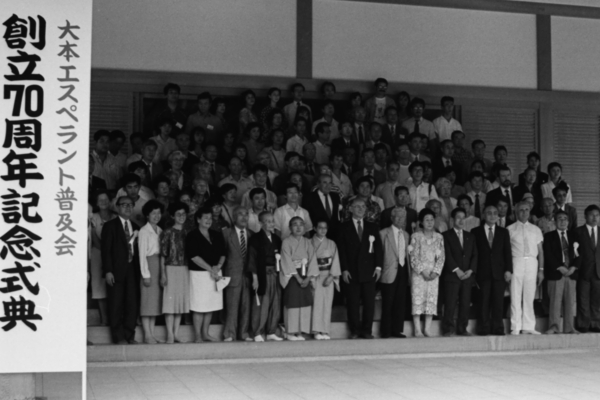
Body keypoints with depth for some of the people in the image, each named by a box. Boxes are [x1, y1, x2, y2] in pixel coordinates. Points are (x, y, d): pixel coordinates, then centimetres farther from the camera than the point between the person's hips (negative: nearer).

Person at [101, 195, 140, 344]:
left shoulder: (136, 227, 16)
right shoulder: (110, 226, 2)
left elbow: (138, 251, 15)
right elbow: (105, 250, -4)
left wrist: (139, 270, 5)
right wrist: (108, 271, -12)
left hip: (132, 270, 4)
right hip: (116, 271, -4)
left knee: (132, 304, 2)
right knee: (116, 305, -1)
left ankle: (130, 336, 10)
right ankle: (118, 337, 5)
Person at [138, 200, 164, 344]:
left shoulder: (160, 231, 13)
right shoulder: (144, 231, -5)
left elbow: (163, 252, 12)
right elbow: (142, 254, -8)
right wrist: (146, 274, -13)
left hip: (159, 266, 6)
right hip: (149, 265, -6)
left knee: (156, 300, 7)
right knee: (148, 300, -4)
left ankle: (152, 333, 11)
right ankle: (147, 335, -1)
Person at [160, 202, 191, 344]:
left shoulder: (187, 233, 12)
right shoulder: (167, 232, -2)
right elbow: (163, 255, -4)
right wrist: (163, 274, -10)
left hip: (185, 270, 5)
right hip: (171, 269, -4)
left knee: (181, 301, 4)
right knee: (170, 301, -5)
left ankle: (176, 334, 9)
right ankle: (170, 335, -2)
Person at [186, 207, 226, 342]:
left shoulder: (217, 235, 14)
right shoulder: (192, 236, -4)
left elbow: (223, 254, 12)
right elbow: (194, 256, -11)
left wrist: (218, 266, -8)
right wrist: (210, 269, -14)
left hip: (215, 273, 6)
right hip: (199, 274, -5)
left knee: (211, 305, 7)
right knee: (199, 306, -5)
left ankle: (205, 333, 17)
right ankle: (197, 335, 1)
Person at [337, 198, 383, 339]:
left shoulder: (373, 227, 13)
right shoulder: (344, 227, 5)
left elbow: (378, 248, 9)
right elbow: (341, 250, 0)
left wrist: (378, 266, -2)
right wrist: (344, 269, -7)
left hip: (369, 271, 2)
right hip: (351, 271, -2)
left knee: (369, 302, 0)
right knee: (353, 303, 0)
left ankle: (367, 330, 8)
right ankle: (354, 331, 7)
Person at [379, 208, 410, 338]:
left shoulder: (405, 235, 16)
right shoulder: (384, 233, -2)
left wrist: (408, 269, 10)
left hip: (403, 270, 5)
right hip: (390, 272, -5)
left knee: (400, 302, 5)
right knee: (388, 303, -2)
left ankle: (397, 330, 12)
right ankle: (385, 331, 5)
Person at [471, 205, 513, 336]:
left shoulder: (503, 232, 13)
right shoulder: (476, 232, 7)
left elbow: (508, 252, 8)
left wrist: (508, 270, -3)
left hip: (499, 272, 2)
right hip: (483, 272, -2)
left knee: (498, 302, -1)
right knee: (484, 302, -4)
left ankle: (498, 328, 3)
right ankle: (483, 329, 1)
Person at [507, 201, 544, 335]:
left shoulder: (536, 230, 15)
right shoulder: (510, 229, 5)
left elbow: (540, 251, 13)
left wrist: (541, 269, 6)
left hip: (532, 263, 3)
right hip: (516, 262, -3)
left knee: (529, 296, 2)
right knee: (515, 295, -4)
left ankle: (528, 327, 7)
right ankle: (515, 328, -1)